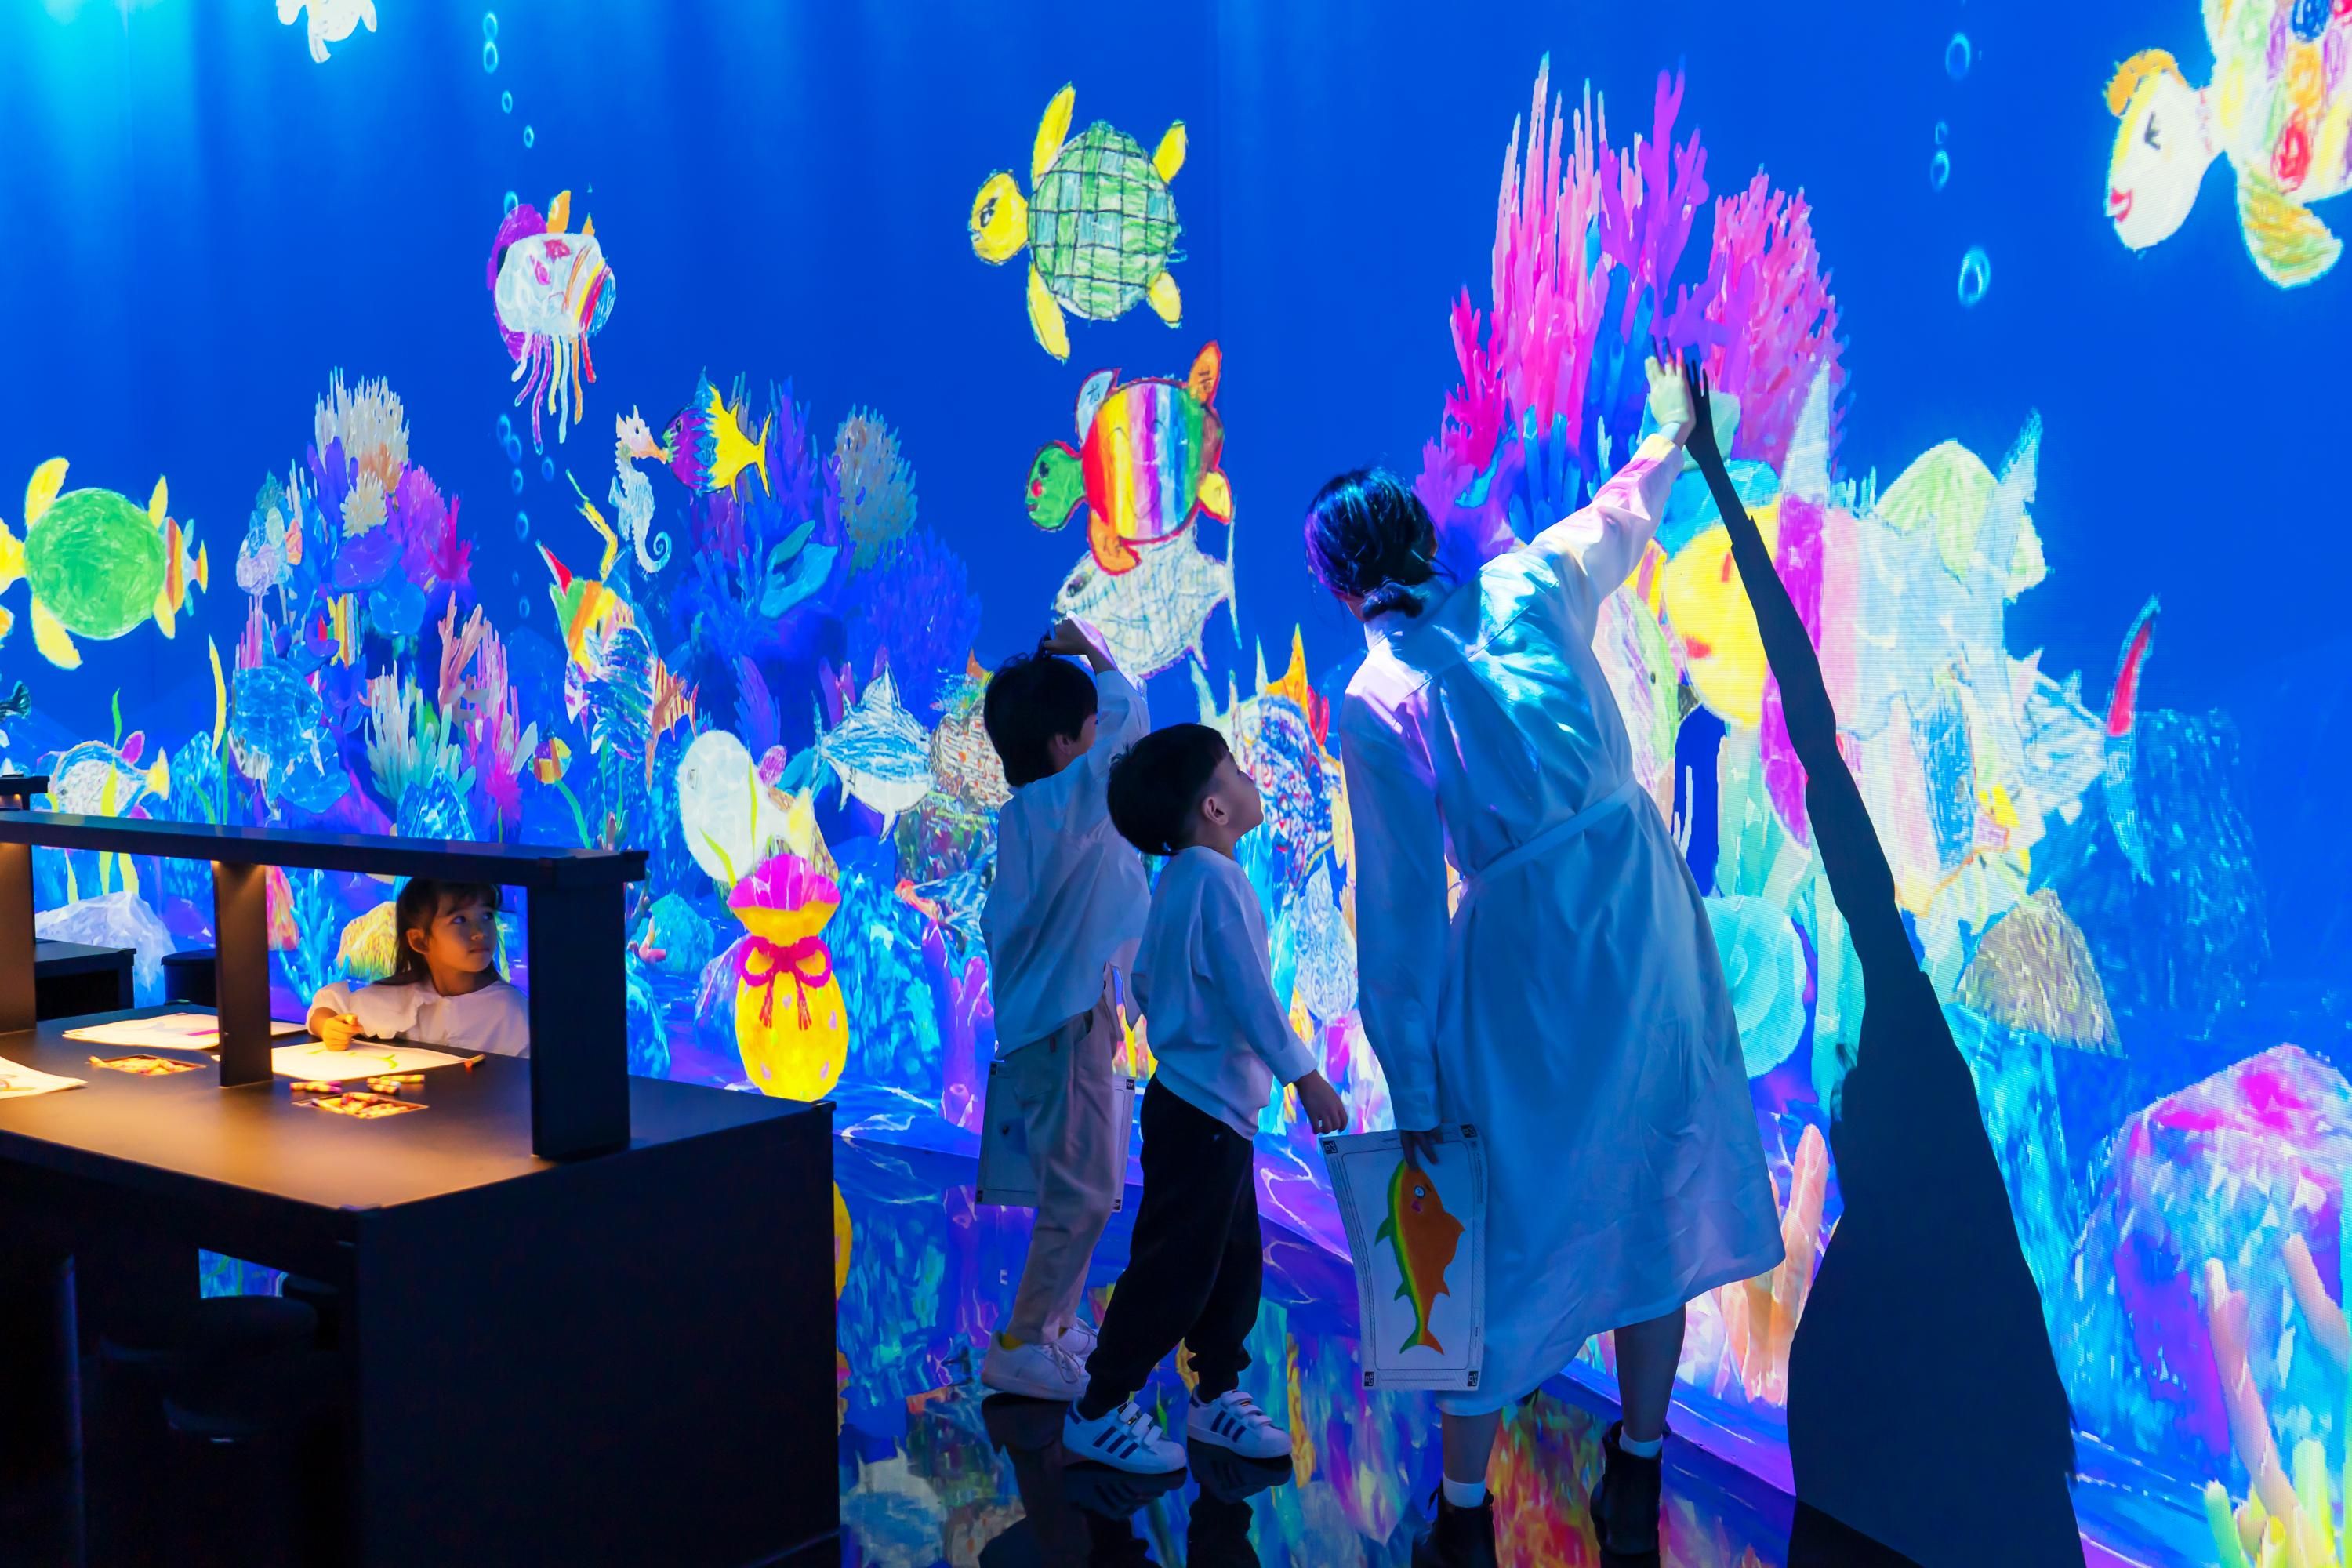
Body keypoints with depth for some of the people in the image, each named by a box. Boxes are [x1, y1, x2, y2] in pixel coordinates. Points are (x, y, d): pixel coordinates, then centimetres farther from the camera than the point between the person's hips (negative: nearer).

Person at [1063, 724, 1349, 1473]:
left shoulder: (1178, 879, 11)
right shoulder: (1216, 879, -19)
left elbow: (1144, 981, 19)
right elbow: (1250, 993, -24)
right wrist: (1306, 1078, -22)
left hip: (1200, 1103, 10)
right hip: (1204, 1110, -10)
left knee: (1235, 1261, 17)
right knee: (1174, 1269, -1)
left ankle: (1215, 1396, 27)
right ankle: (1098, 1411, 8)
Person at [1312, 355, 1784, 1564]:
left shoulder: (1374, 701, -7)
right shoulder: (1528, 589, 2)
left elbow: (1400, 908, -9)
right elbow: (1623, 515, 25)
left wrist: (1413, 1087, -4)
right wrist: (1667, 441, 47)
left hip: (1524, 948, -4)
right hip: (1643, 908, 4)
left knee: (1509, 1221, 9)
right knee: (1652, 1198, 15)